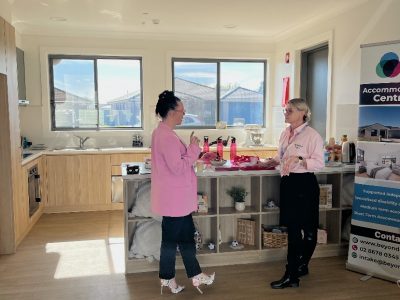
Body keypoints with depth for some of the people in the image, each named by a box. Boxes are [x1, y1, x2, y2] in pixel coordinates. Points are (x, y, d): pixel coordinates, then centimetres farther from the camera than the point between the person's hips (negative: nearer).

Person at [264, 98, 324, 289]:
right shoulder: (285, 133, 11)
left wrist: (299, 159, -27)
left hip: (303, 184, -8)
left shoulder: (312, 135, -11)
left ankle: (291, 275, 7)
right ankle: (301, 267, 32)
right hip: (287, 182, 8)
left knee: (308, 230, 0)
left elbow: (319, 163, -14)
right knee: (292, 228, 15)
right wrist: (273, 161, 3)